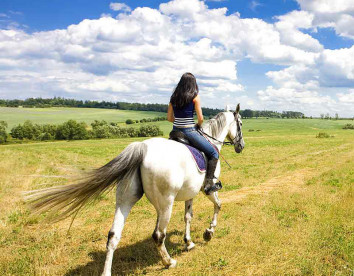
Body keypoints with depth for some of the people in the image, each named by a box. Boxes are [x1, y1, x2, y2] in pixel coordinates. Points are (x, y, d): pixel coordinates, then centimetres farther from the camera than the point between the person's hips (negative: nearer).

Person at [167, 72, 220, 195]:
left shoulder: (173, 97, 7)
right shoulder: (195, 97, -8)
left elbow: (169, 117, 9)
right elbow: (200, 118, -9)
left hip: (176, 131, 6)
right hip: (189, 132, -5)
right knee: (214, 153, 8)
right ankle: (208, 183, 2)